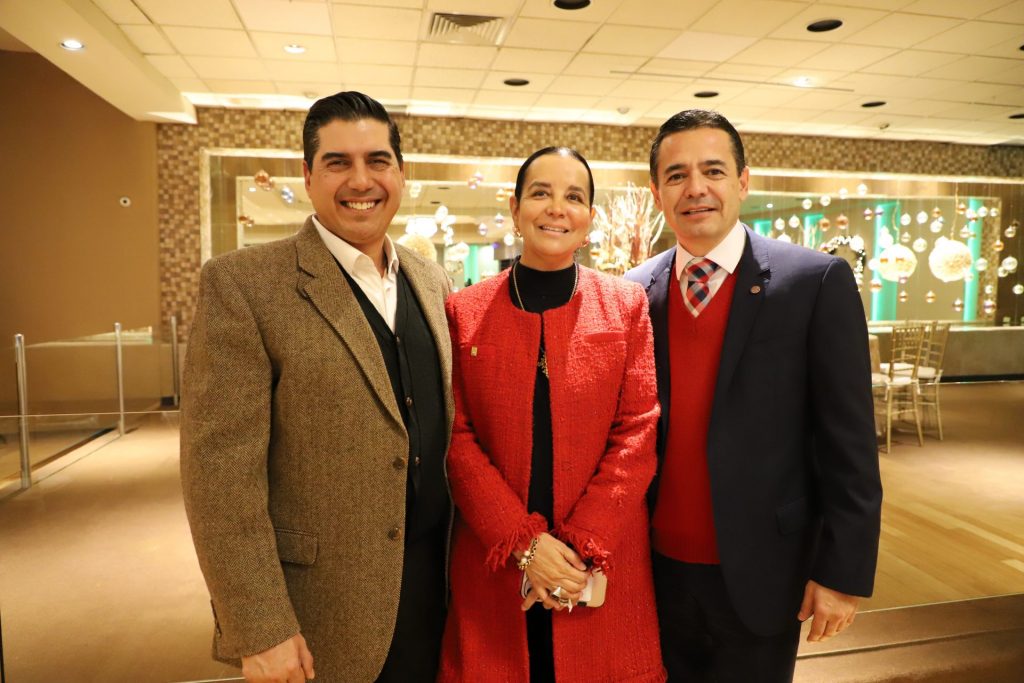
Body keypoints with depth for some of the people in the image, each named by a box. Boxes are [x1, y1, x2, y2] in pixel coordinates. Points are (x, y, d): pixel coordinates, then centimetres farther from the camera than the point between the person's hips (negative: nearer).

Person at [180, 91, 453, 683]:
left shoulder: (431, 280, 4)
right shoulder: (243, 283, -14)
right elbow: (220, 468, -16)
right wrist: (259, 630, -16)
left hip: (434, 584, 5)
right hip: (319, 608, -5)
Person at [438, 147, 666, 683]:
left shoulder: (627, 306, 1)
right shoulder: (463, 311, 0)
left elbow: (639, 432, -4)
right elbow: (457, 438, -3)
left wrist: (582, 546, -11)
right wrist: (524, 542, -12)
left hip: (601, 568, 0)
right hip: (493, 563, 0)